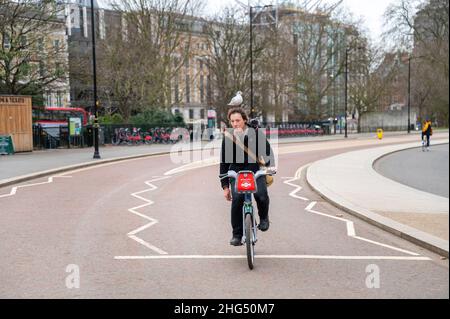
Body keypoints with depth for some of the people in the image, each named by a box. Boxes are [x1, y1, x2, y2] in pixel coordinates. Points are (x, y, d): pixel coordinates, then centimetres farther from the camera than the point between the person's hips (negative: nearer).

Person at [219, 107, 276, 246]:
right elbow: (224, 162, 8)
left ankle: (263, 218, 8)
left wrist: (271, 167, -13)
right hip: (236, 172, 1)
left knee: (261, 195, -26)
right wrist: (225, 185, 6)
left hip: (255, 169, -1)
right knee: (237, 199, -22)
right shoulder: (228, 137, 5)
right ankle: (237, 234, -6)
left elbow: (268, 151, 6)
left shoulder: (256, 133, 1)